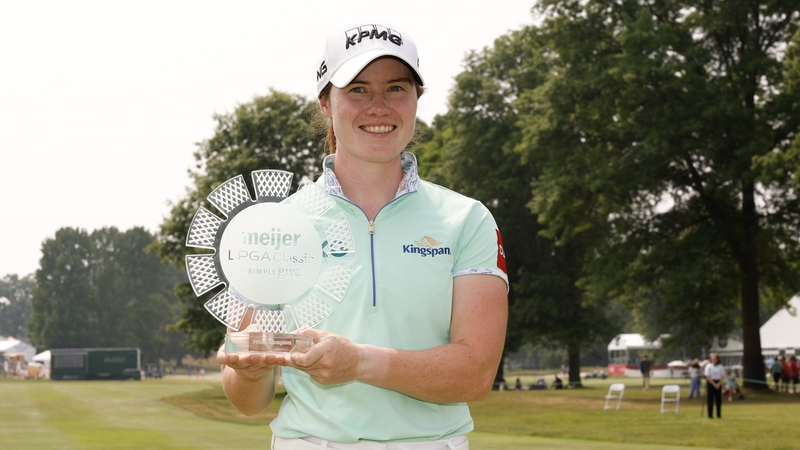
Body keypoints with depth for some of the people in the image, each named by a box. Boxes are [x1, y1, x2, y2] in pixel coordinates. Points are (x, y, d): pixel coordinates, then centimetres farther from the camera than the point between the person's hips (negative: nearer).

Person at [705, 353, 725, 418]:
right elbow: (708, 377, -10)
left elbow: (723, 377, 4)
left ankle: (719, 415, 8)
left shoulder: (721, 367, 6)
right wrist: (714, 384, -14)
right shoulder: (708, 366, -5)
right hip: (710, 383, -3)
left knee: (719, 399, 3)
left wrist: (718, 384, -10)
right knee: (710, 400, -3)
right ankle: (710, 415, 0)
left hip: (718, 384, 3)